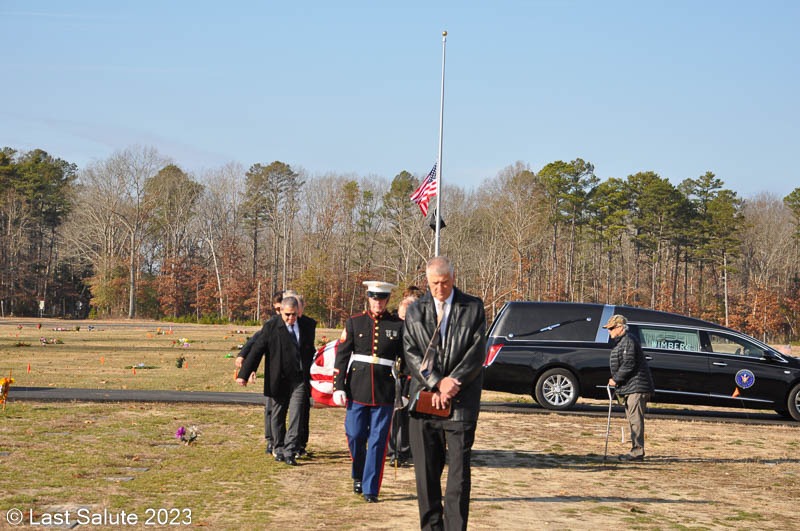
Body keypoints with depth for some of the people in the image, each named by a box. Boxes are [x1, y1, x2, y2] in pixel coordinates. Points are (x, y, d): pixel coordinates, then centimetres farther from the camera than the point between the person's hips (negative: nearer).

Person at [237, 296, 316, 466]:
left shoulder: (307, 327, 5)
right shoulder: (271, 327, -6)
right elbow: (257, 350, -7)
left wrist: (309, 373, 19)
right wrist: (244, 374, -9)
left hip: (299, 380, 1)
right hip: (279, 380, -1)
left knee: (296, 415, -9)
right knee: (277, 416, 11)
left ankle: (289, 452, -8)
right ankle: (278, 449, 27)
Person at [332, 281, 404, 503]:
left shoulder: (398, 325, 4)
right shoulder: (354, 322, 6)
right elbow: (342, 356, 5)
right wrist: (338, 387, -2)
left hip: (384, 392, -1)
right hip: (357, 390, 1)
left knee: (378, 441, -1)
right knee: (355, 436, 2)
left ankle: (370, 489, 6)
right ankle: (358, 476, 28)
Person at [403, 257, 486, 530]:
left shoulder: (473, 307, 5)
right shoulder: (415, 311, 10)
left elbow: (477, 351, -1)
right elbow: (412, 353, 3)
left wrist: (454, 382, -11)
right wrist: (436, 384, -10)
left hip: (461, 402, -2)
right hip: (425, 397, 2)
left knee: (459, 471, -5)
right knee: (426, 470, 4)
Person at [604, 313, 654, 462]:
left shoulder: (629, 341, -14)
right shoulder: (619, 342, 20)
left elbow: (628, 365, -20)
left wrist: (616, 379, -12)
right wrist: (615, 380, 11)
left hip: (636, 388, -11)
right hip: (629, 388, 11)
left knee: (635, 419, -11)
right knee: (633, 420, 13)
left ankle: (637, 451, -11)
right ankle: (636, 451, 18)